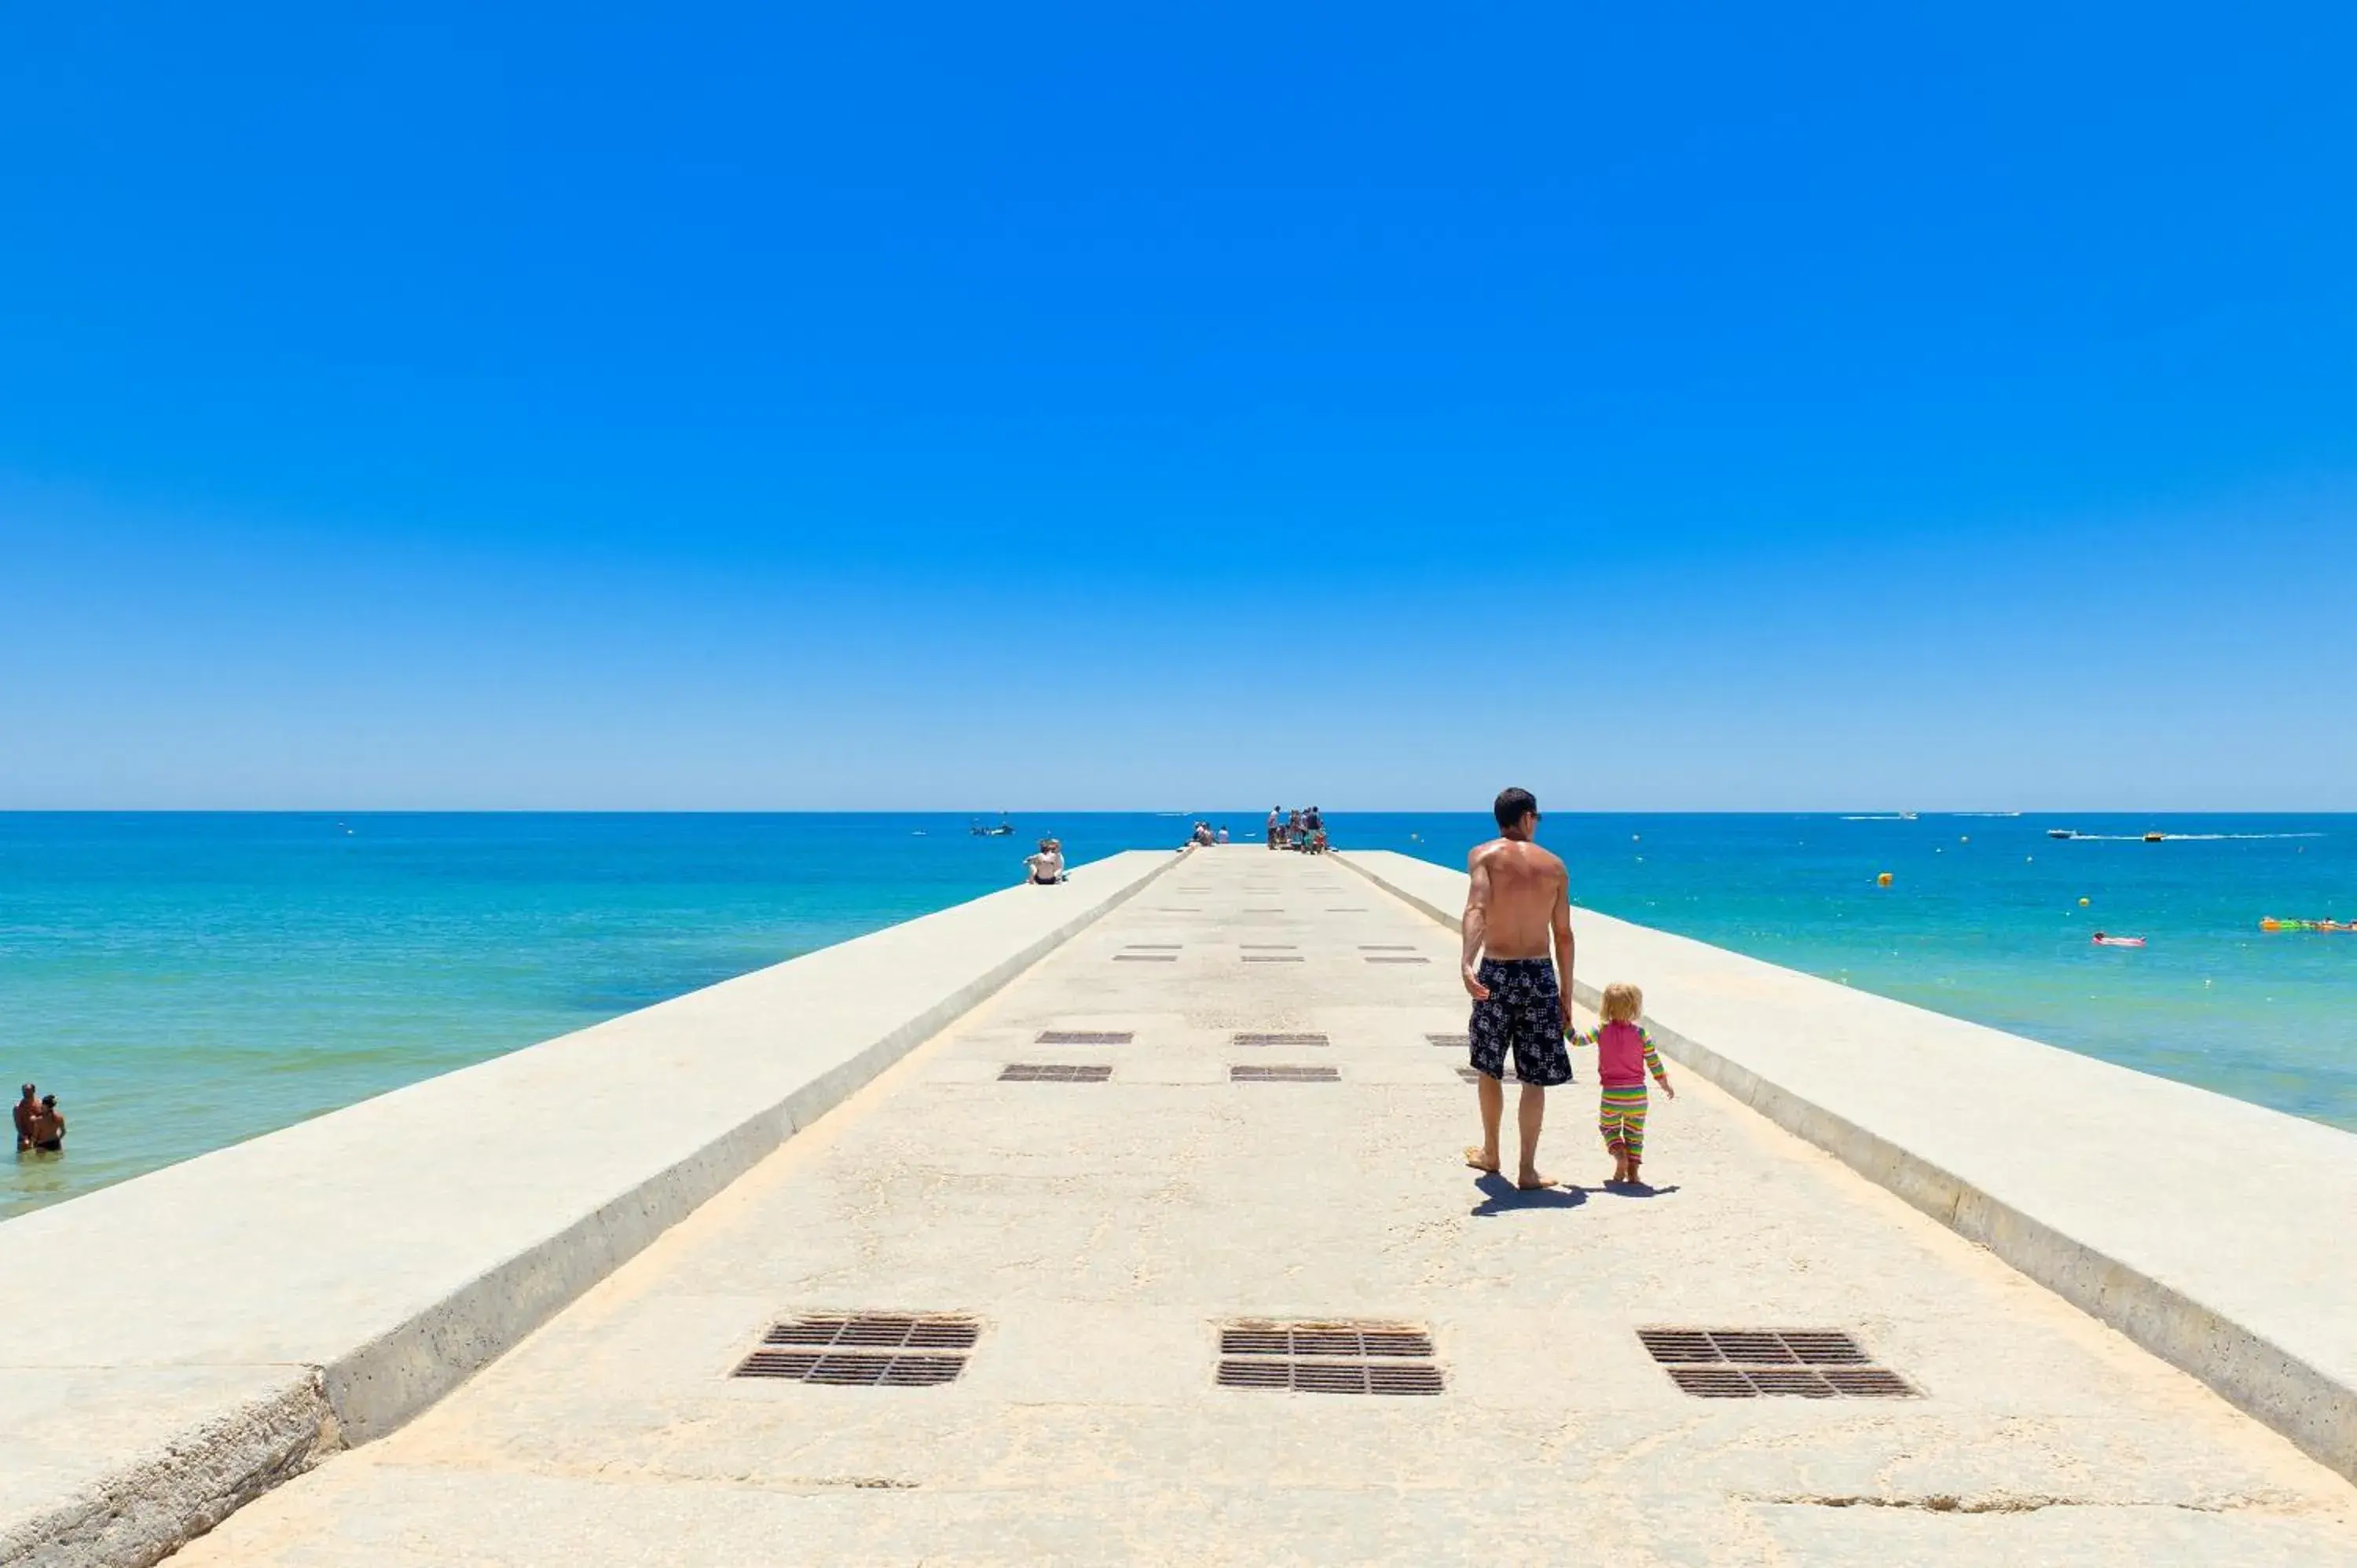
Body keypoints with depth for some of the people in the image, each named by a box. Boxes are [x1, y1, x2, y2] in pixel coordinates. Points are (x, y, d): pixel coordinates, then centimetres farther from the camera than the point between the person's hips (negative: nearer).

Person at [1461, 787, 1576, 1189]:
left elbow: (1477, 909, -21)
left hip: (1496, 973, -1)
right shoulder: (1554, 866, 5)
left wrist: (1467, 963, -33)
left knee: (1488, 1067, 17)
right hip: (1540, 975, 1)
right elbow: (1563, 935, 7)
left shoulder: (1484, 855, -3)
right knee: (1534, 1077, 7)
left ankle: (1490, 1153, 30)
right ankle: (1527, 1169, 8)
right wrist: (1566, 994, 13)